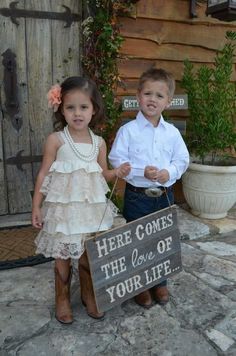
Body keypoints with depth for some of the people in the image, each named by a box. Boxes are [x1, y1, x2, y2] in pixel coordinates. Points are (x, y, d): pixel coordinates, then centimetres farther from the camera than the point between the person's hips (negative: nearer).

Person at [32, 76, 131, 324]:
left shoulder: (99, 142, 2)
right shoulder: (56, 140, -8)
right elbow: (44, 175, -5)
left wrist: (117, 172, -9)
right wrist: (36, 206, -6)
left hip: (92, 207, 3)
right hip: (63, 207, -3)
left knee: (88, 256, 14)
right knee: (63, 257, 9)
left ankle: (88, 294, 36)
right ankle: (62, 299, 30)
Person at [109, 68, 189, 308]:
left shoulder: (172, 132, 1)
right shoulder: (128, 130, -9)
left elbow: (182, 160, 5)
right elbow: (117, 159, -10)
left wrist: (169, 172, -15)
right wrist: (141, 171, -22)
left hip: (165, 196, 3)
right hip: (137, 196, -3)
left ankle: (160, 283, 37)